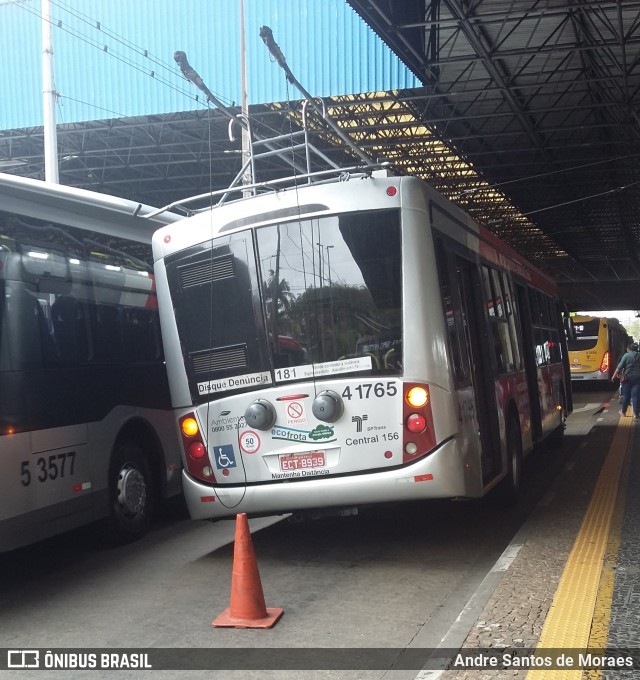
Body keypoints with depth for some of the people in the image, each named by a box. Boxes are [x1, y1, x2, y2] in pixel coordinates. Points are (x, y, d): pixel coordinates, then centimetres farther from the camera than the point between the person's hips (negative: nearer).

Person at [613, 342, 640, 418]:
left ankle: (623, 411, 23)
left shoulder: (626, 355, -7)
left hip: (627, 378, -2)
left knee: (626, 395, 11)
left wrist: (614, 375, 1)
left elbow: (619, 367, -8)